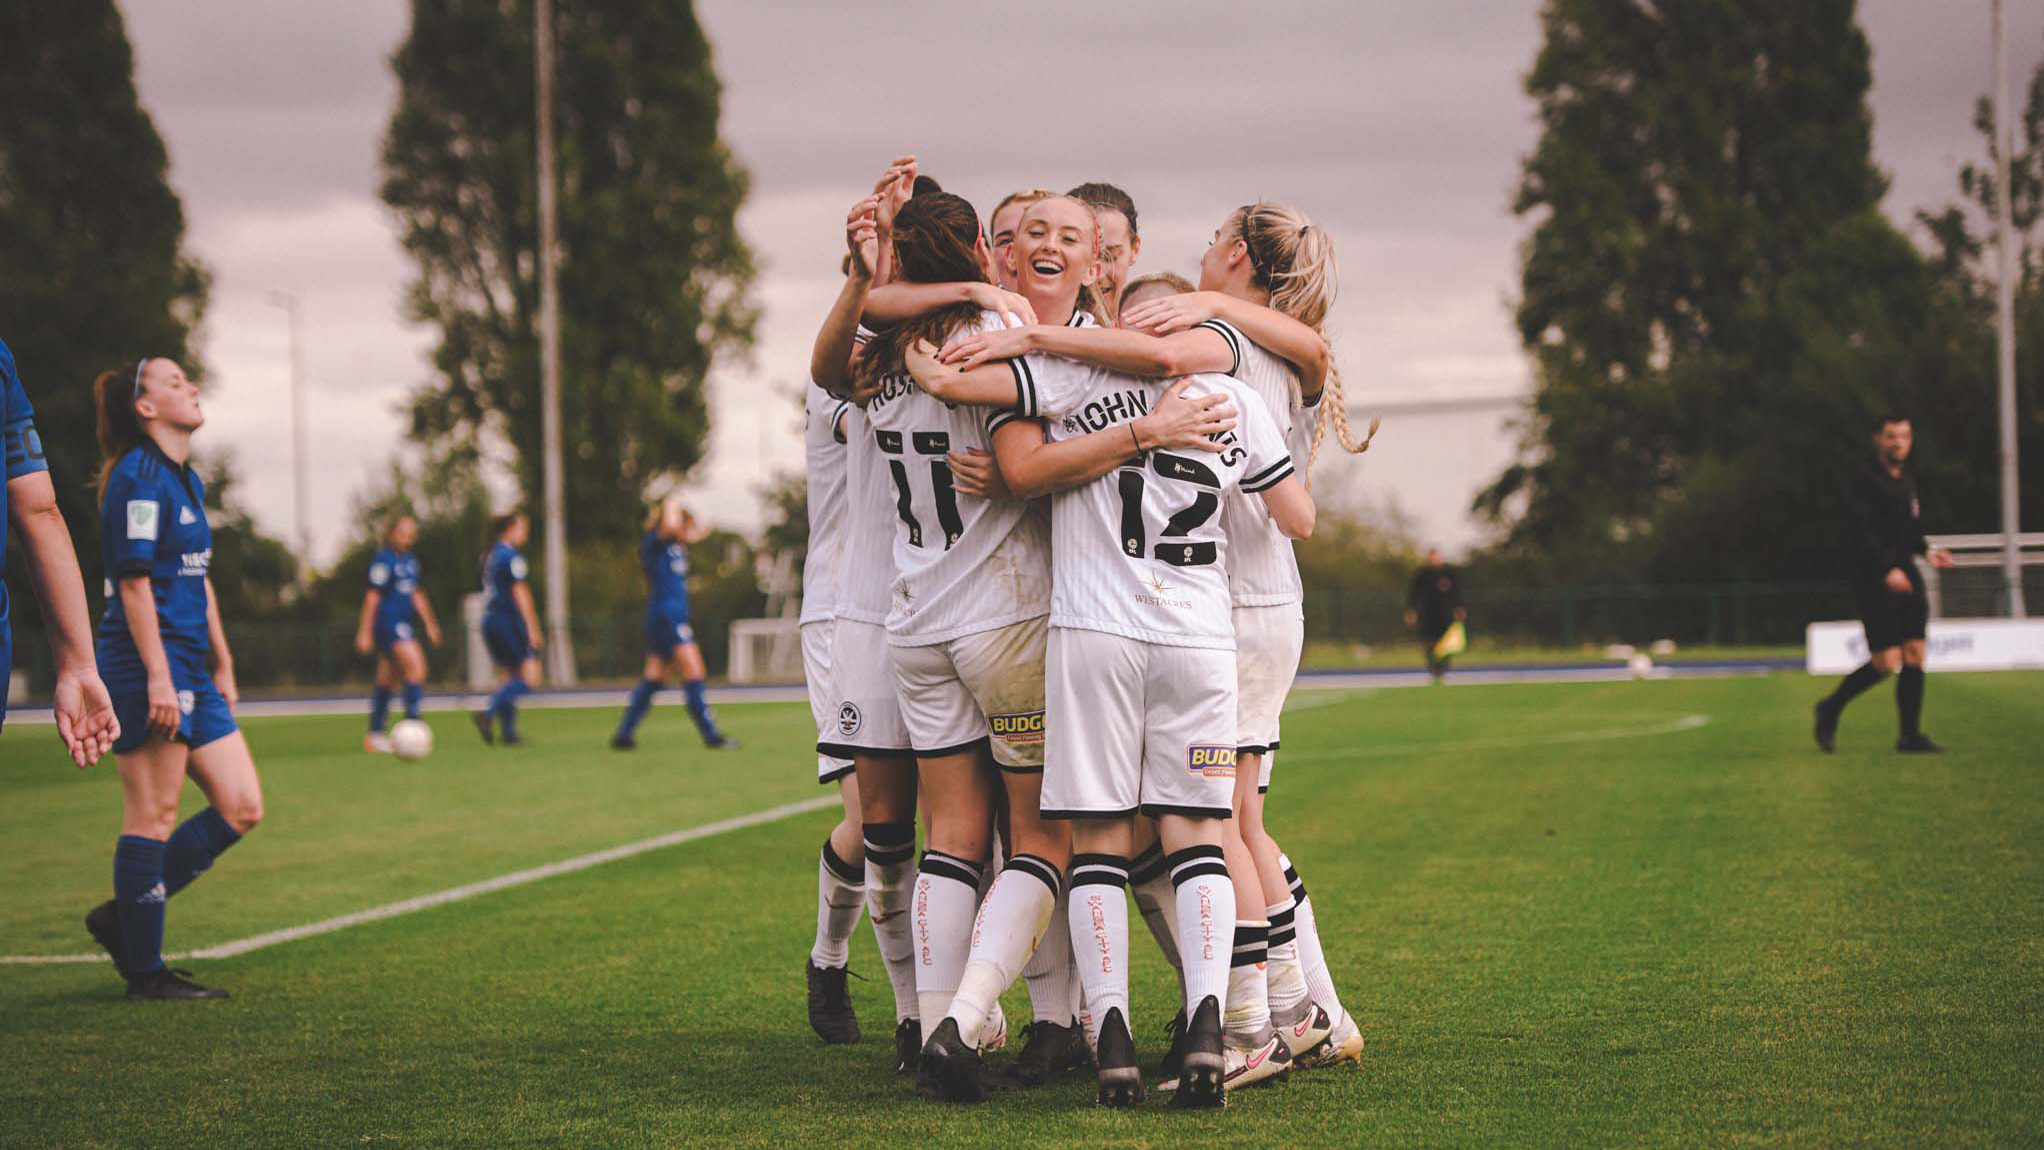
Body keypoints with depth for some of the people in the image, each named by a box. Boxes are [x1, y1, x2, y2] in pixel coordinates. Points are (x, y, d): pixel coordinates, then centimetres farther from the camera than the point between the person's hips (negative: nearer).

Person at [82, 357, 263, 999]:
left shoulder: (186, 480, 18)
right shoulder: (137, 478, -11)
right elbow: (133, 582, -17)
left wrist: (221, 664, 24)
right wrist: (157, 678, -21)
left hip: (188, 671, 10)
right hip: (146, 663, -10)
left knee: (242, 807, 6)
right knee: (153, 816, -5)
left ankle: (125, 916, 15)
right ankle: (145, 970, 2)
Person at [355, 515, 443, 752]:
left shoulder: (410, 561, 14)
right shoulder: (383, 559, -10)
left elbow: (415, 594, 24)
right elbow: (372, 596, -11)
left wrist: (429, 623, 23)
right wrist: (365, 632, -12)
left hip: (402, 624, 9)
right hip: (387, 623, -9)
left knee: (387, 679, 11)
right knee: (416, 666, -17)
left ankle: (375, 735, 16)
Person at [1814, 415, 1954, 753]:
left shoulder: (1907, 482, 17)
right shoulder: (1863, 479, -9)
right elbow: (1860, 532, -17)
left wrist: (1927, 550, 8)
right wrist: (1888, 570, -25)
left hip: (1905, 576, 7)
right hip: (1874, 579, -7)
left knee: (1914, 655, 0)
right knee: (1886, 662, -10)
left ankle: (1911, 736, 5)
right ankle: (1831, 708, 12)